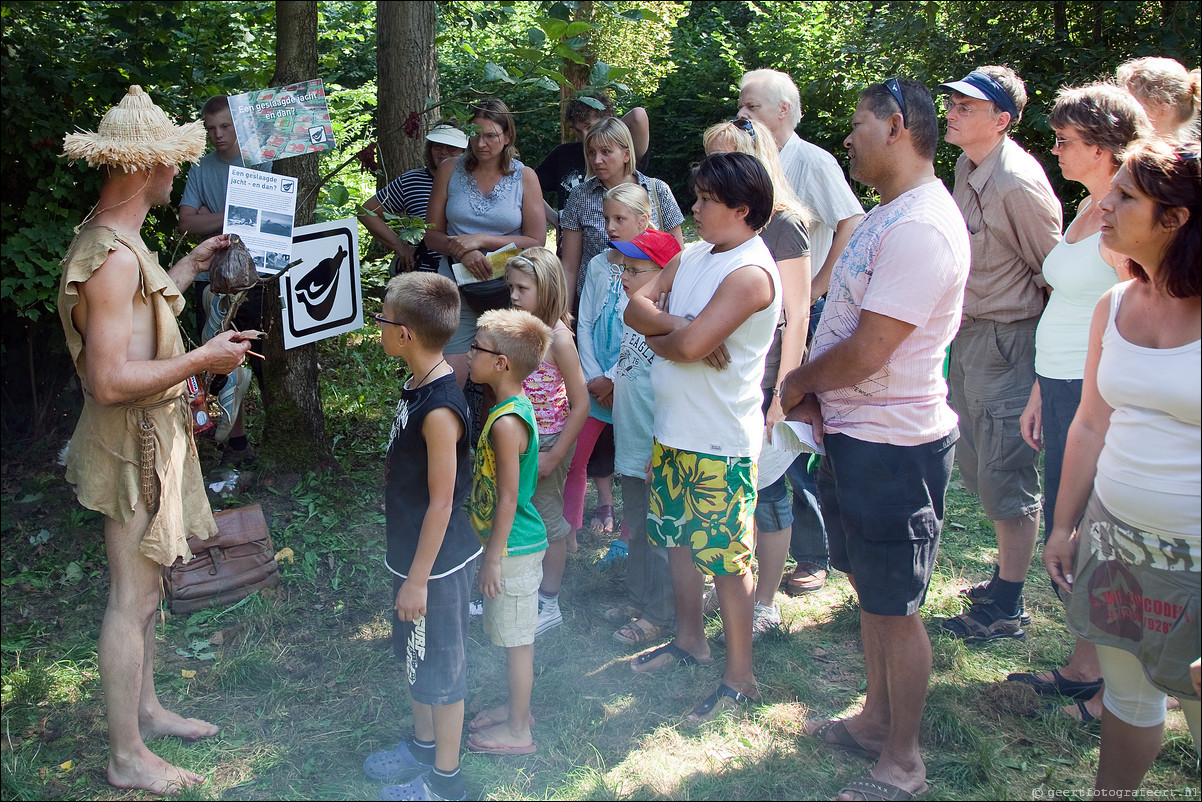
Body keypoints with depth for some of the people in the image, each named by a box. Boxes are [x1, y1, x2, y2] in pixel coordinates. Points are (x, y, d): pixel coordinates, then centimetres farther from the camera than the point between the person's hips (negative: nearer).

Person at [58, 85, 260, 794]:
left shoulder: (113, 238, 8)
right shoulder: (114, 256, -25)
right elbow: (111, 380, -29)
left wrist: (188, 268, 25)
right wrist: (204, 358, -21)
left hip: (149, 438, 10)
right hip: (133, 443, -10)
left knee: (143, 585, 21)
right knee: (133, 598, 2)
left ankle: (145, 709, 38)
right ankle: (128, 757, 17)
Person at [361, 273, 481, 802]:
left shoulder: (439, 410, -28)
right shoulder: (418, 386, 2)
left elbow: (441, 504, -23)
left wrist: (418, 578, -17)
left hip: (436, 564, -9)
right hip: (412, 552, 9)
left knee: (440, 668, 7)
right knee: (414, 655, 24)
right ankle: (423, 743, 44)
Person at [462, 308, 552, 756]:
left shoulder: (506, 422, -24)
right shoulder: (514, 406, 6)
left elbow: (508, 499, -22)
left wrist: (493, 558, -15)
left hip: (513, 548, -9)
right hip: (514, 544, 9)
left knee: (516, 641, 5)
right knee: (515, 639, 22)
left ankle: (517, 732, 20)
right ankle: (518, 709, 38)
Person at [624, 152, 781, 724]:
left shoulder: (750, 273, -19)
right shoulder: (694, 255, 9)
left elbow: (690, 345, -27)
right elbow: (637, 307, 2)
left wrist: (658, 336, -6)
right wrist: (680, 326, -15)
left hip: (721, 441, -9)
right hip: (674, 430, 9)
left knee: (726, 558, 2)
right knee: (679, 538, 20)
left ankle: (739, 676, 16)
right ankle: (689, 639, 40)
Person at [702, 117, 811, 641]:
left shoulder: (782, 224, -8)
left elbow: (796, 316, -10)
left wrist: (783, 391, -13)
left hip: (762, 378, -6)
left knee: (766, 488, 3)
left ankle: (765, 604, 16)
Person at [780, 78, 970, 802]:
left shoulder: (921, 226, -23)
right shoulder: (890, 214, 12)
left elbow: (866, 351, -26)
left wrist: (799, 382, -9)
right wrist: (816, 391, 1)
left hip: (893, 448, -10)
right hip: (855, 434, 10)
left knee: (895, 607, 4)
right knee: (871, 590, 22)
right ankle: (877, 719, 40)